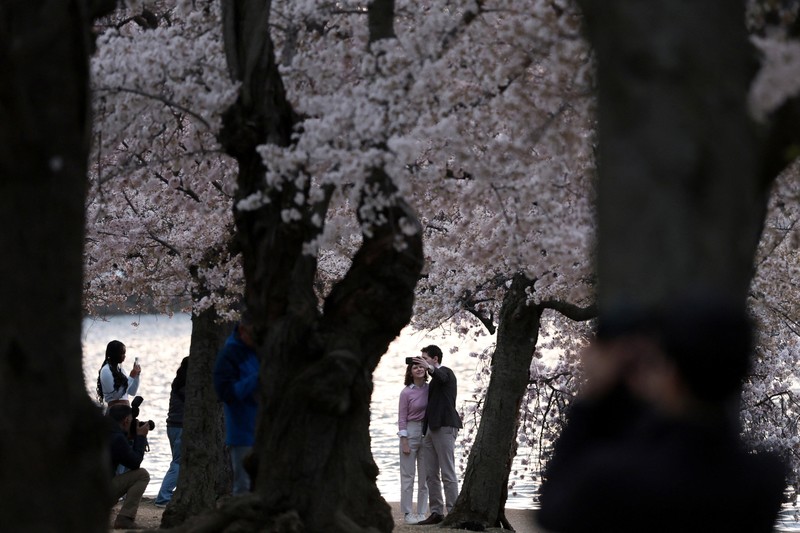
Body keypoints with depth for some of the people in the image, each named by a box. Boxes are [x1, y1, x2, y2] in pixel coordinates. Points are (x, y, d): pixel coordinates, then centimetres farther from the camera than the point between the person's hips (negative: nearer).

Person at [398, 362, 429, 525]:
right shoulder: (406, 392, -7)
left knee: (425, 475, 7)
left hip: (427, 432, 4)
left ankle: (422, 513, 13)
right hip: (410, 432, -4)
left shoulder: (430, 389, 3)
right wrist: (404, 442, -11)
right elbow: (402, 418, -6)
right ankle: (407, 513, 4)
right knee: (408, 475, -1)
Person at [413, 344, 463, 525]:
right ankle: (436, 512, 7)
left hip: (444, 427, -9)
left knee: (448, 474, -10)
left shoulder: (446, 372, -3)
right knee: (431, 475, 6)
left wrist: (429, 368, -48)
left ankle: (453, 513, -10)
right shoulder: (434, 380, 24)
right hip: (430, 430, 9)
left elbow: (440, 376, -28)